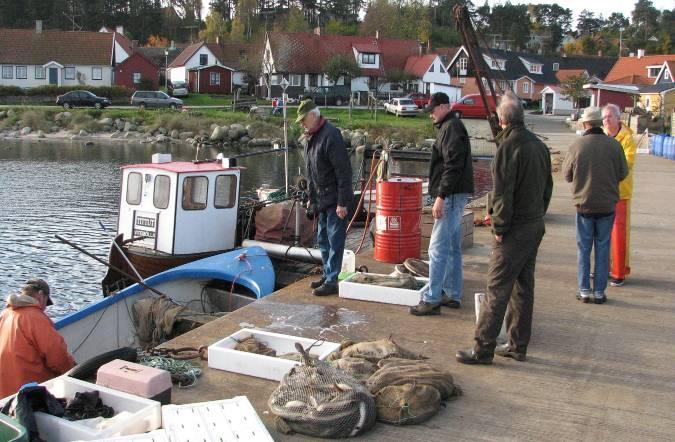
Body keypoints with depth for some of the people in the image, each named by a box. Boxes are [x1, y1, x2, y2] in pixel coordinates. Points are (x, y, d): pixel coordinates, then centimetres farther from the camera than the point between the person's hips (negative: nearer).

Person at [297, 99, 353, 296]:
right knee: (323, 240, 17)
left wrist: (342, 202, -22)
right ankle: (328, 275, 28)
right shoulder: (311, 137, 12)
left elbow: (343, 171, -21)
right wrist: (311, 198, 21)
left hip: (334, 201, -10)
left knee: (334, 241, -4)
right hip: (321, 200, 10)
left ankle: (332, 281, 1)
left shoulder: (331, 136, -18)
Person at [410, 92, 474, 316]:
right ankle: (453, 295, 22)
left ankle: (432, 300, -8)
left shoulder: (452, 128, -14)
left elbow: (453, 166, -23)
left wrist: (441, 196, -24)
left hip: (452, 195, -11)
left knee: (438, 248, -10)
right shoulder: (449, 127, 19)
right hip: (454, 196, 11)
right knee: (452, 247, 14)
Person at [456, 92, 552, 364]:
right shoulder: (539, 145, 10)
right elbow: (547, 187, 16)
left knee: (497, 289, -5)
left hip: (514, 230, -9)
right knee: (523, 286, 14)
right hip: (536, 226, 9)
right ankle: (518, 346, 22)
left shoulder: (508, 147, -16)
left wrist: (499, 227, -12)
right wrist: (538, 216, 18)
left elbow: (503, 192, -19)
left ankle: (483, 349, -1)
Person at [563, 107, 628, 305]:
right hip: (607, 205, 1)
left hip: (584, 204, 0)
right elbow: (623, 173, 1)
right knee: (602, 248, 9)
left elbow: (567, 175, 0)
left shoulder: (577, 146, -10)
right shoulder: (613, 145, -9)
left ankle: (584, 291, 10)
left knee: (584, 248, 9)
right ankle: (599, 292, 12)